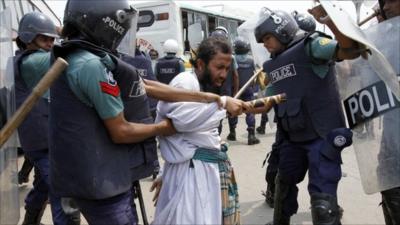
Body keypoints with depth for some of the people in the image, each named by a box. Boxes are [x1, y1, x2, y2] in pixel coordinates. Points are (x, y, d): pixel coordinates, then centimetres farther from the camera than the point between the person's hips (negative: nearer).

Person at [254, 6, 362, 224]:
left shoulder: (310, 46, -13)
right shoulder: (271, 65, 11)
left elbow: (351, 50, -27)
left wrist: (329, 20, -40)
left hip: (322, 135, -8)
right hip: (293, 137, 8)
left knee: (322, 196, -9)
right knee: (284, 183, 23)